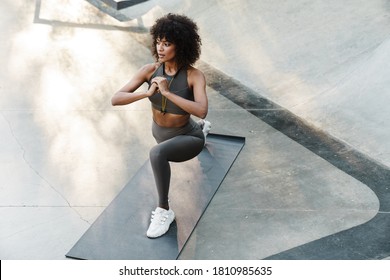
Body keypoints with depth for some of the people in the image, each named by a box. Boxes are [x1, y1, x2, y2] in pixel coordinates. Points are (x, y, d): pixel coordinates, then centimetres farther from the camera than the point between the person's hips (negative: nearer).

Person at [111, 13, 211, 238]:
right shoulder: (150, 70, -18)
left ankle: (164, 211, -18)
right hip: (161, 132, 6)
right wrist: (148, 93, -37)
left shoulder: (194, 75, -28)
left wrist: (167, 92, -42)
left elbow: (202, 111, -43)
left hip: (187, 136, -6)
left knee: (157, 153, -37)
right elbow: (116, 99, -22)